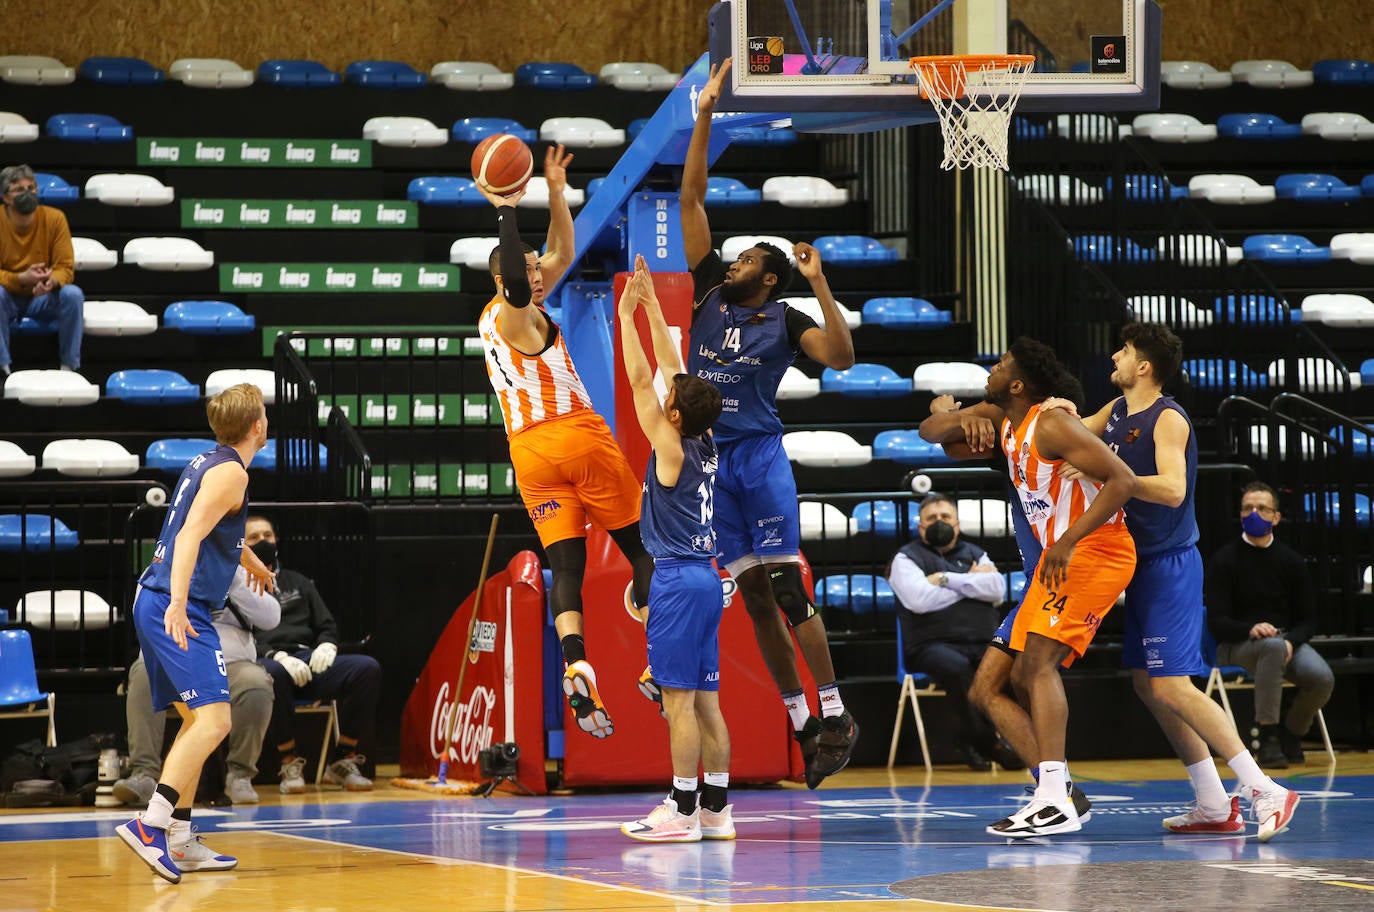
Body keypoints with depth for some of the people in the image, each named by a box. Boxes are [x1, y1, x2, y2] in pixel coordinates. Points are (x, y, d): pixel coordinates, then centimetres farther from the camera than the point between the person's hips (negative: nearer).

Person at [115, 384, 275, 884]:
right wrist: (178, 603, -36)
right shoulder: (230, 473, -10)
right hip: (178, 609, -10)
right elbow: (190, 535, -24)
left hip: (158, 603, 10)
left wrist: (255, 565, 59)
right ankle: (150, 824, -27)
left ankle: (179, 840, 15)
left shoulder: (208, 463, 19)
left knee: (196, 721, 16)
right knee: (214, 721, -17)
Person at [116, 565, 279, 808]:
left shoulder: (239, 575, 17)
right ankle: (144, 775, -36)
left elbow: (270, 618, 3)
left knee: (256, 685, -34)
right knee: (144, 674, -33)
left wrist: (234, 582, -7)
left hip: (231, 664, -1)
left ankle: (240, 776, -18)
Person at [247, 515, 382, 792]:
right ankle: (289, 763, -30)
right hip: (267, 663, -5)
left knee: (368, 668, -22)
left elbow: (327, 625, 23)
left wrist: (327, 645, -3)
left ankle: (343, 759, -18)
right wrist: (277, 656, -19)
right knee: (271, 674, -43)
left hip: (309, 659, 5)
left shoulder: (298, 582, 28)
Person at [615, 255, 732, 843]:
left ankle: (682, 812, -9)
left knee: (678, 700, -8)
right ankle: (715, 811, 8)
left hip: (678, 580, -9)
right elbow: (671, 369, 16)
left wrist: (626, 315, -3)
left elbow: (641, 380, -10)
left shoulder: (672, 449, -11)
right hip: (705, 575, 9)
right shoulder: (705, 445, 9)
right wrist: (651, 306, 19)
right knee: (705, 701, 8)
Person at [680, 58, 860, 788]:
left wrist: (820, 283, -20)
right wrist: (704, 117, 3)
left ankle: (835, 715, -8)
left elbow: (841, 357, -17)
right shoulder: (710, 292, 10)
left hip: (760, 453, -4)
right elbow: (691, 200, 8)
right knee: (754, 599, 4)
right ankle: (801, 725, 8)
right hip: (710, 458, 4)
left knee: (787, 589, -11)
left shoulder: (785, 318, 0)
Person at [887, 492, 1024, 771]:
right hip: (933, 645, -4)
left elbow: (997, 590, 3)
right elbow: (919, 600, -11)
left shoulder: (975, 554, 23)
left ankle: (970, 737, -15)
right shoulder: (907, 558, 10)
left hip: (984, 642, 4)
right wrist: (972, 583, 0)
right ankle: (985, 740, -20)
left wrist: (947, 579, -4)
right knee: (956, 666, -39)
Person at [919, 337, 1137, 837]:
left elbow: (1123, 479, -24)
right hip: (1060, 554, 10)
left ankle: (1055, 802, -33)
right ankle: (1054, 791, 14)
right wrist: (965, 421, -8)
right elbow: (930, 431, 15)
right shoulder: (1004, 429, 11)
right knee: (1024, 675, 10)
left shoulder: (1051, 426, -18)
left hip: (1096, 550, -10)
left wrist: (1068, 541, -29)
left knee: (1039, 660, -22)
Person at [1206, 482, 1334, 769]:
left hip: (1287, 640, 3)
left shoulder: (1291, 561, 7)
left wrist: (1291, 641, -15)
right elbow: (1217, 622, -8)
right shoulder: (1224, 560, -2)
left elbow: (1308, 619, 8)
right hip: (1236, 646, -3)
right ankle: (1268, 738, -32)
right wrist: (1251, 630, -28)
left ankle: (1291, 732, 5)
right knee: (1272, 646, -39)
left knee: (1322, 677, -27)